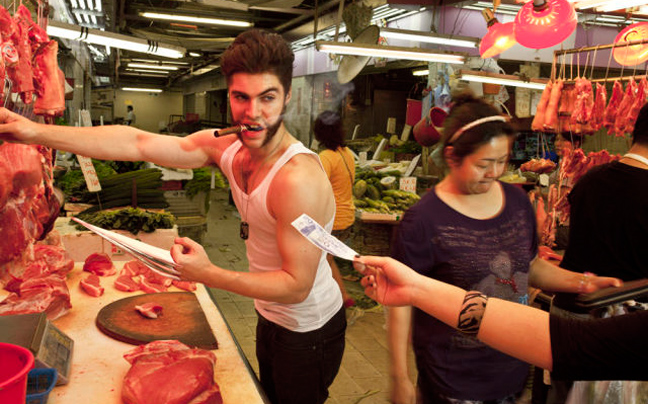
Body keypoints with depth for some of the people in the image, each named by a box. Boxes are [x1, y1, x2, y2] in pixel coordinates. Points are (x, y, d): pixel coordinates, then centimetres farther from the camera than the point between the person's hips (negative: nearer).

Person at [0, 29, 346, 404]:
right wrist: (37, 132, -16)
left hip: (308, 333, -7)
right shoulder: (228, 147, -10)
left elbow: (297, 286, -30)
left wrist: (209, 274, -35)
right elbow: (139, 143, -13)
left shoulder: (298, 178, -34)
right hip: (272, 317, 7)